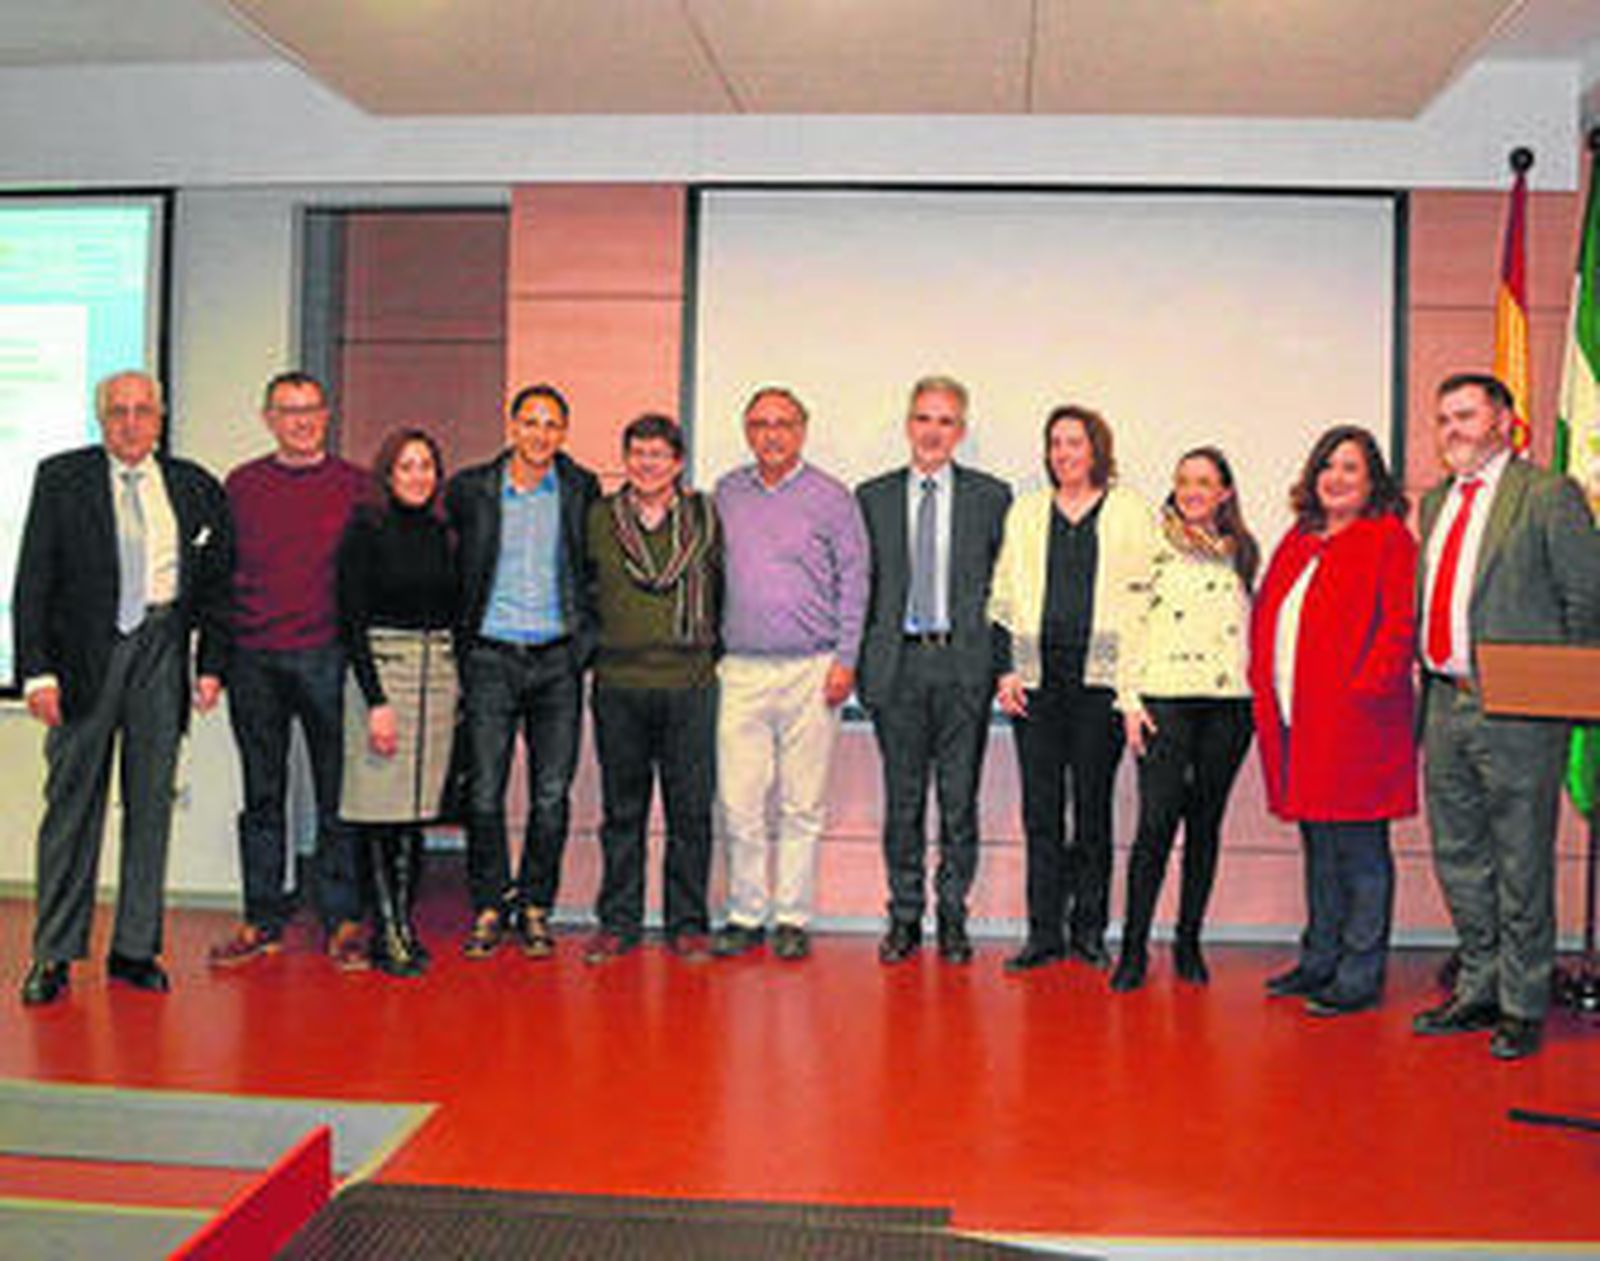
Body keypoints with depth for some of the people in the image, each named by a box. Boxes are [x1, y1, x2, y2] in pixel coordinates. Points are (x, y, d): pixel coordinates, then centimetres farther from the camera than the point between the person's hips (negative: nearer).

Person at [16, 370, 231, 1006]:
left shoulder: (194, 487, 8)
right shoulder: (61, 478, 3)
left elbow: (215, 582, 12)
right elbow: (33, 581, -1)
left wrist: (212, 663, 3)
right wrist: (37, 669, -8)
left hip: (161, 650, 2)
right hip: (84, 651, -2)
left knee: (152, 803, 6)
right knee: (72, 801, 2)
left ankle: (135, 948, 16)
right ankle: (54, 954, 11)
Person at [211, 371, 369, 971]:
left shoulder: (354, 484, 4)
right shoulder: (241, 485, 10)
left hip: (326, 656, -2)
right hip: (254, 659, 2)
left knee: (337, 792, 0)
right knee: (262, 794, 9)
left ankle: (343, 921, 8)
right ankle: (262, 920, 17)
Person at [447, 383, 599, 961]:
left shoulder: (582, 490, 5)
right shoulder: (470, 489, 3)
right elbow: (449, 569, 10)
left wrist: (586, 637, 3)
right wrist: (459, 640, 5)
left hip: (557, 660, 1)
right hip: (490, 658, -1)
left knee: (552, 794, 3)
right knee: (484, 793, 0)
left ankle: (535, 906, 16)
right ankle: (489, 907, 14)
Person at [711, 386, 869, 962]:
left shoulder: (831, 497, 3)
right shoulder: (726, 493, 12)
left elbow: (853, 581, 3)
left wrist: (845, 659, -5)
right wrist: (709, 649, 9)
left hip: (811, 671, -2)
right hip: (741, 670, 2)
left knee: (802, 805, 2)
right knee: (738, 800, 1)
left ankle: (792, 918, 11)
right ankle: (744, 914, 13)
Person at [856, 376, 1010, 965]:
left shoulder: (991, 496, 5)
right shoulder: (872, 496, 9)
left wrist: (1002, 664, -3)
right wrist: (859, 662, 3)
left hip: (964, 664, -1)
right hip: (896, 663, 1)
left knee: (959, 800, 4)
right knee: (902, 800, 6)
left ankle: (953, 917, 16)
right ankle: (904, 916, 17)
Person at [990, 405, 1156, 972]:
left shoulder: (1130, 514, 7)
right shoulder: (1025, 513, 15)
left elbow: (1145, 600, 3)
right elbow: (1003, 598, 14)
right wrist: (1004, 669, 3)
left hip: (1100, 675, -2)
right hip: (1037, 675, 2)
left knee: (1093, 805, 2)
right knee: (1041, 807, 2)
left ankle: (1089, 930, 12)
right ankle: (1044, 931, 8)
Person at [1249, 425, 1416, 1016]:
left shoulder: (1389, 539, -4)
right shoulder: (1298, 540, 17)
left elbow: (1399, 627, -11)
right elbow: (1265, 612, 20)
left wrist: (1364, 691, -17)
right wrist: (1262, 683, 9)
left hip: (1352, 724, -7)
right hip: (1292, 722, 7)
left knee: (1359, 850, 0)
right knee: (1318, 848, 15)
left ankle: (1360, 976, 8)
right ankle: (1319, 960, 26)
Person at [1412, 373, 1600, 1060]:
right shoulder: (1436, 502, 16)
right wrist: (1431, 677, 10)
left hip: (1515, 712, -7)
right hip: (1446, 703, 7)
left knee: (1522, 866, 2)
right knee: (1459, 861, 14)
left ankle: (1523, 1007, 14)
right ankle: (1477, 990, 28)